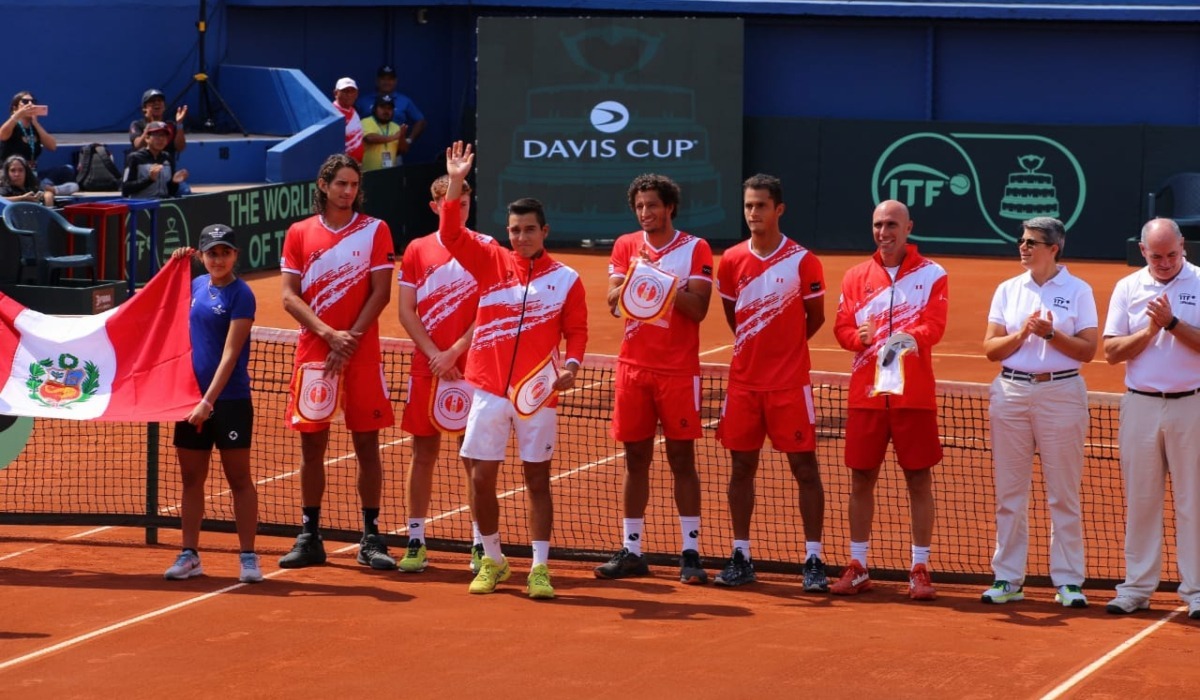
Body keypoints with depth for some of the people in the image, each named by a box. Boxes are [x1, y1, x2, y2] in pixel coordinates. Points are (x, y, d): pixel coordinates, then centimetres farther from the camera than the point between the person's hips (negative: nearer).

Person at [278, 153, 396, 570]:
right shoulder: (299, 234, 6)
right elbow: (289, 296, 0)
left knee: (367, 443, 0)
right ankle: (310, 537, 10)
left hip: (363, 354, -1)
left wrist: (350, 340, -12)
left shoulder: (374, 231, 3)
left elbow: (380, 292, -3)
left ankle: (371, 537, 5)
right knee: (311, 444, 3)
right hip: (313, 353, 1)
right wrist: (329, 334, -13)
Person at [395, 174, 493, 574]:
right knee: (423, 452, 5)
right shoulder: (417, 250, 7)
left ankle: (480, 544, 6)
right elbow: (406, 311, 3)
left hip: (471, 365, -2)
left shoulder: (484, 247, 1)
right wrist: (435, 354, -9)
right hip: (426, 367, 2)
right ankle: (415, 541, 10)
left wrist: (455, 352, -12)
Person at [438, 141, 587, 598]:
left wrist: (571, 364, -16)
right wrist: (456, 182, -13)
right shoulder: (491, 262, 5)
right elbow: (451, 234, -4)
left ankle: (539, 568, 6)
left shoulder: (566, 279, 2)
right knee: (481, 477, 2)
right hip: (489, 389, 1)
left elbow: (577, 330, 3)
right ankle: (492, 561, 18)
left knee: (537, 479, 1)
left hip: (538, 393, -1)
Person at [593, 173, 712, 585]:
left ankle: (690, 553, 0)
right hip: (633, 366, 3)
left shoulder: (695, 249, -1)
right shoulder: (625, 246, 10)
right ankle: (631, 551, 11)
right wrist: (636, 276, -17)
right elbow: (614, 303, 1)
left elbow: (698, 308, -9)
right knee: (635, 458, 6)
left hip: (678, 369, -3)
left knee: (682, 459, -2)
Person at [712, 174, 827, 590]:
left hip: (790, 383, -3)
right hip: (744, 380, 3)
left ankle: (814, 560, 1)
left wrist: (783, 347, 7)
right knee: (741, 466, 7)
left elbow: (815, 318, 5)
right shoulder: (732, 261, 3)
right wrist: (757, 347, 9)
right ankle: (741, 559, 14)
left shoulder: (802, 261, -6)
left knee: (804, 467, -3)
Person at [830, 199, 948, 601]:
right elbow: (842, 327, 5)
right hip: (866, 393, 3)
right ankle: (857, 568, 14)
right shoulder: (856, 277, 10)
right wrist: (859, 335, -17)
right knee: (861, 479, 6)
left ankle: (920, 569, 6)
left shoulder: (932, 275, 2)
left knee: (919, 480, 0)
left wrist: (911, 337, -30)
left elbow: (935, 325, -9)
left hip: (914, 394, -3)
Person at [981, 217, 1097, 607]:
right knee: (1009, 493, 5)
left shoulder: (1078, 291, 0)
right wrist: (1022, 334, -12)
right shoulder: (1008, 290, 9)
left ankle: (1069, 581, 4)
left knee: (1063, 495, 0)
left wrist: (1050, 333, -17)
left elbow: (1088, 350, -5)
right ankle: (1008, 579, 10)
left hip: (1061, 392, -3)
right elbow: (990, 349, 5)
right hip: (1011, 391, 3)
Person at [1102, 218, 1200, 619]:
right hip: (1140, 405, 2)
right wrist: (1150, 330, -10)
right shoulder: (1127, 288, 7)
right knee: (1140, 500, 6)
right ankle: (1136, 588, 12)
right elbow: (1112, 352, 3)